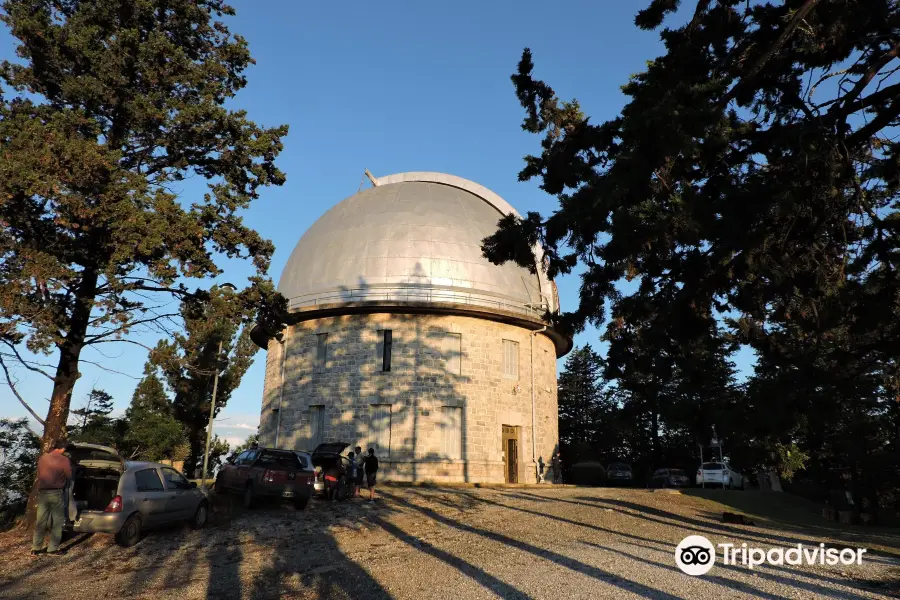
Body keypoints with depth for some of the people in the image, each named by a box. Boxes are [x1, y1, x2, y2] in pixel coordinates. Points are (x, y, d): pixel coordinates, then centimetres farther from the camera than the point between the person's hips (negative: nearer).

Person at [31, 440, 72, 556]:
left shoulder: (42, 458, 6)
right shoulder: (64, 459, -8)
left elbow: (39, 475, 15)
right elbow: (69, 476, 0)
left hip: (42, 493, 5)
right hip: (56, 493, -5)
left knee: (40, 522, 12)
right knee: (57, 522, 5)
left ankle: (35, 549, 14)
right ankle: (53, 549, 5)